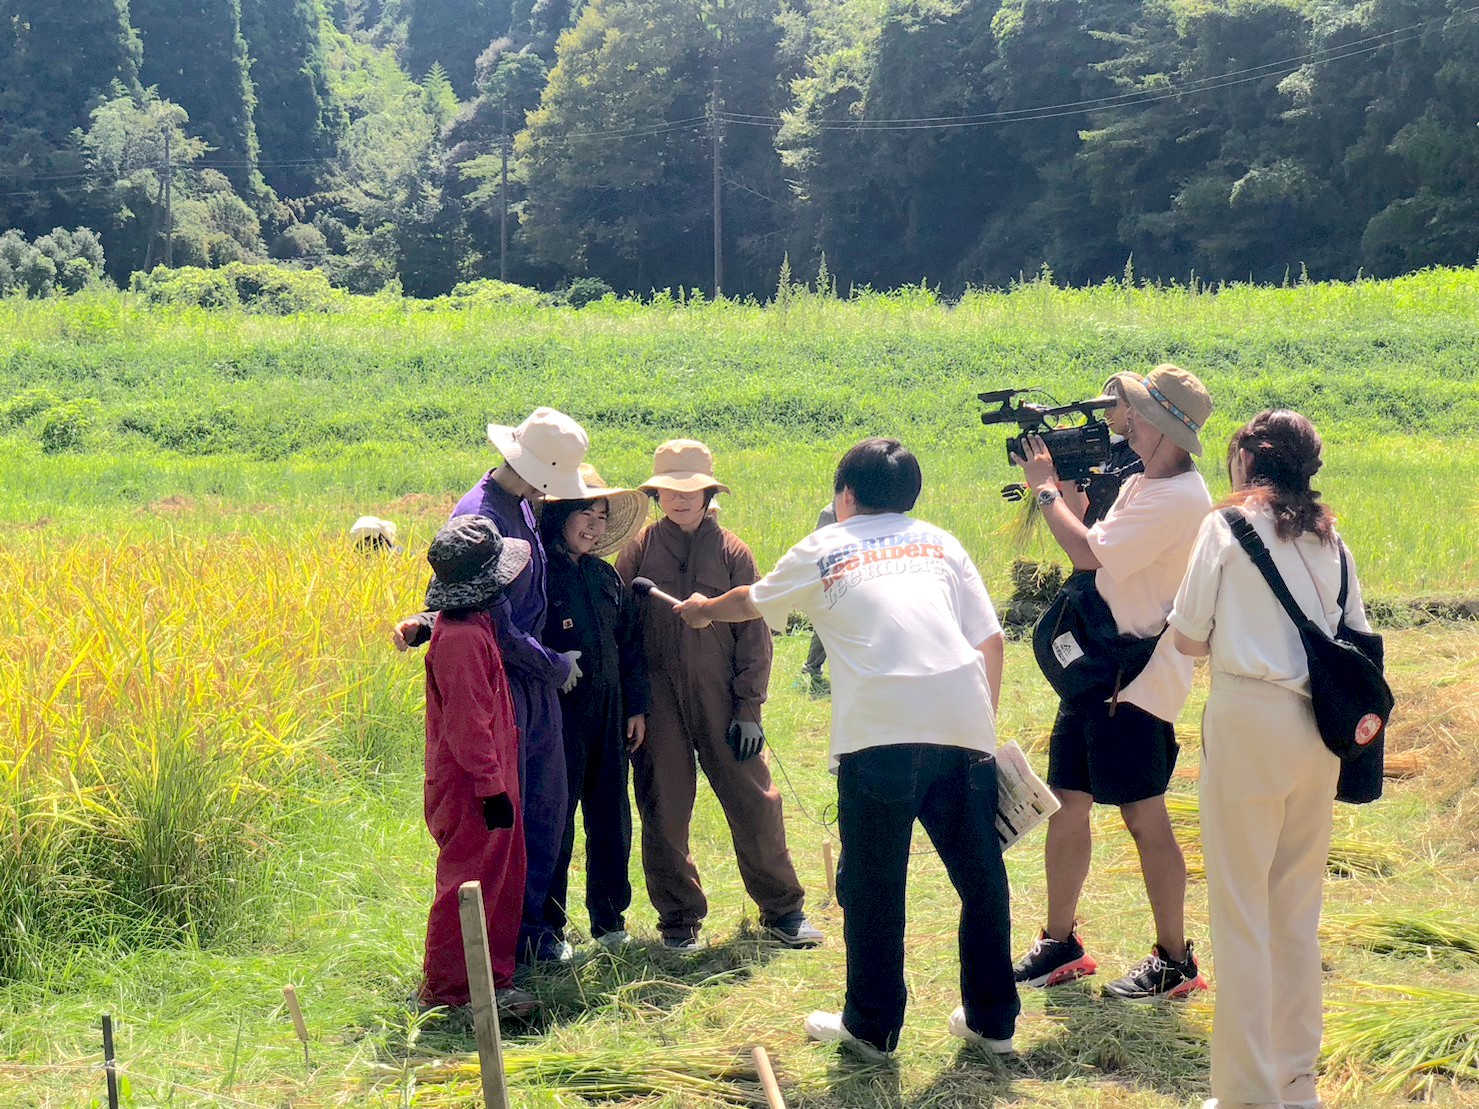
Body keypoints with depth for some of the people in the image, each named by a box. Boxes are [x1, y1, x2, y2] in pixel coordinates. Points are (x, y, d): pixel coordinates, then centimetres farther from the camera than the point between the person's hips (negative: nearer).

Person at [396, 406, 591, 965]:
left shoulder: (523, 506, 9)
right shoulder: (479, 517, -21)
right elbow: (496, 628, -20)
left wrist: (427, 621, -3)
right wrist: (556, 667, -7)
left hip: (538, 682, 9)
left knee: (546, 804, 13)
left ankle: (532, 924, 26)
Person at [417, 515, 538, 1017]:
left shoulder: (474, 626, 10)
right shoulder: (461, 638, -22)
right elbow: (466, 722, -23)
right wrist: (491, 787, -21)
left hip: (490, 779, 10)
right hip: (471, 788, -10)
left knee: (504, 879, 15)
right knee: (467, 884, -1)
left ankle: (495, 979, 23)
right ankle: (443, 989, 10)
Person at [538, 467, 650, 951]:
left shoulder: (605, 576, 13)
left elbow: (630, 641, 17)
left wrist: (636, 706, 14)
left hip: (609, 716, 6)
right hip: (559, 715, -6)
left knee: (611, 820, 11)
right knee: (555, 820, -1)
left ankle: (610, 918, 24)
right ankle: (547, 926, 10)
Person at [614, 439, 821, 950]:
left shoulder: (730, 551, 4)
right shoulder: (640, 549, 3)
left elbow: (753, 632, 4)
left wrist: (749, 708, -1)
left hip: (718, 696, 0)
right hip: (657, 701, 0)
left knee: (755, 802, 1)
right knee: (664, 811, 5)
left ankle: (782, 911, 17)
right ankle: (678, 918, 19)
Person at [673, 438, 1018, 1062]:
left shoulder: (824, 549, 17)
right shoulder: (938, 542, 21)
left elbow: (751, 602, 34)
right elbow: (991, 641, 12)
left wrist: (704, 609, 54)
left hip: (879, 732, -3)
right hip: (965, 723, 3)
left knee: (872, 885, 8)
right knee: (981, 876, 13)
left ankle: (871, 1028, 17)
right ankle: (992, 1021, 22)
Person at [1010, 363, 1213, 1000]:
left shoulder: (1178, 497, -19)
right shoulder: (1141, 484, 13)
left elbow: (1089, 553, -24)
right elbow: (1093, 550, 17)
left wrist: (1045, 488, -11)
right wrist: (1069, 485, 6)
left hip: (1139, 679, -10)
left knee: (1144, 816, -1)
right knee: (1068, 803, 11)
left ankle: (1174, 961, 12)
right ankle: (1060, 945, 22)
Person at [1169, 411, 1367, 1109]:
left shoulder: (1228, 526, -4)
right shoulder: (1327, 536, 10)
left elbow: (1188, 640, -3)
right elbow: (1359, 637, 8)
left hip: (1249, 715, -5)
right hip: (1319, 730, 5)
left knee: (1240, 907, 1)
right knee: (1298, 908, 15)